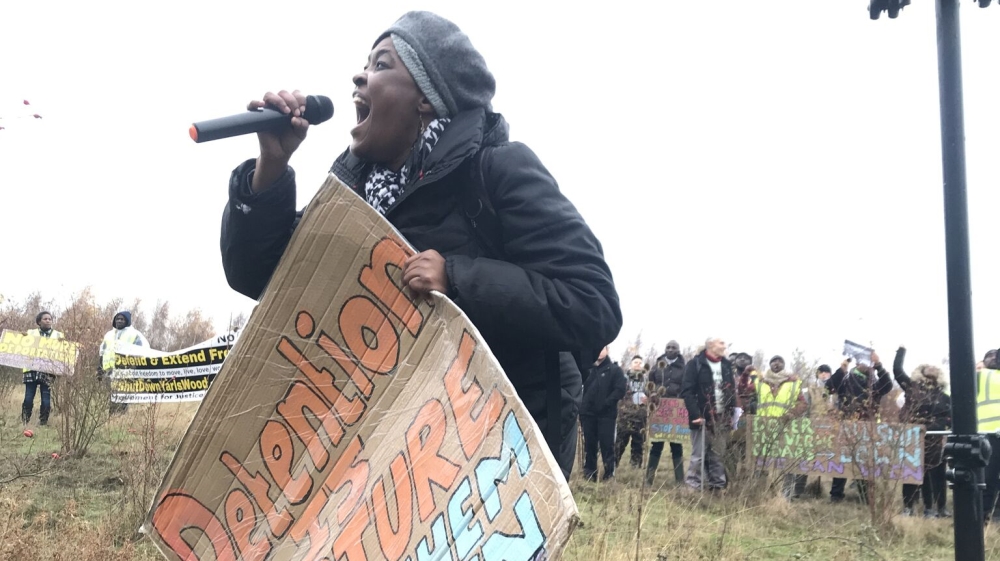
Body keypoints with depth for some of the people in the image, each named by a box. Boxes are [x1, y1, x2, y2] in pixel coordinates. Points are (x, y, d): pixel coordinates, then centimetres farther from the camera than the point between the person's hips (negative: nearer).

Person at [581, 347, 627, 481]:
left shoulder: (615, 369, 3)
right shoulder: (588, 368, 13)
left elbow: (620, 389, -6)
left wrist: (606, 403, -15)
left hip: (607, 414, -3)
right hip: (588, 412, 3)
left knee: (607, 444, -3)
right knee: (589, 444, 8)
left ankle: (610, 472, 5)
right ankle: (589, 472, 16)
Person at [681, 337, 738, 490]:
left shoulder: (726, 365, 12)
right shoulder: (695, 364, -6)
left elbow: (731, 390, 17)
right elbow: (687, 391, -11)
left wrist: (731, 414, 9)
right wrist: (695, 414, -17)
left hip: (722, 419, 5)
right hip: (702, 418, -5)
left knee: (718, 455, 7)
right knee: (699, 455, -3)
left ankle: (718, 485, 15)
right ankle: (692, 486, 4)